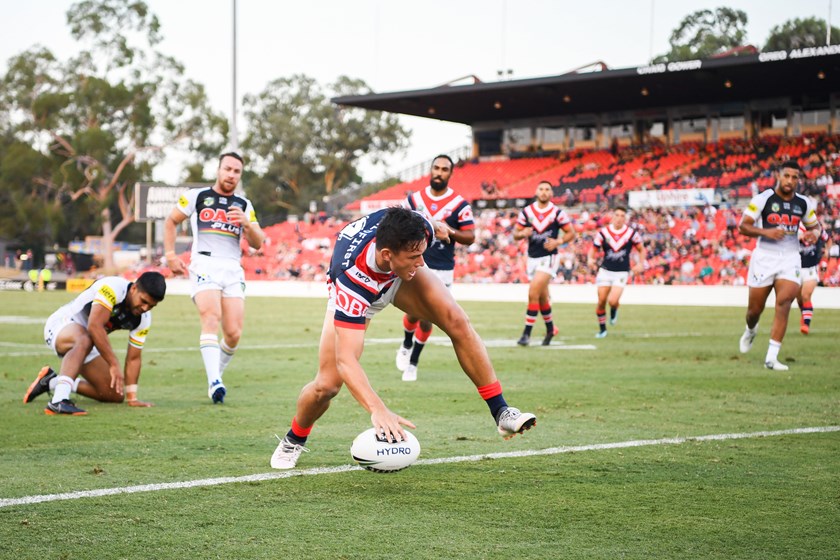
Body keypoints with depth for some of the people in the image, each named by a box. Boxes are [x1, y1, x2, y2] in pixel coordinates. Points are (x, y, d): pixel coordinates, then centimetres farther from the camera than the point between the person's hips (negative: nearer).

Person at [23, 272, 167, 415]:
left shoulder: (144, 319, -6)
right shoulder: (113, 288, -28)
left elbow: (133, 358, 0)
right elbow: (94, 326, -37)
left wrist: (132, 398, -5)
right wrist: (114, 365, -37)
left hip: (87, 341, 8)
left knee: (115, 395, 6)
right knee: (85, 341, -42)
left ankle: (52, 382, 20)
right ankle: (59, 401, -53)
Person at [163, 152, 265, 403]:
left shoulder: (244, 205, 18)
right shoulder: (197, 196, 11)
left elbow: (257, 243, 11)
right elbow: (171, 221, 20)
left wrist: (247, 224, -8)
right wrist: (171, 255, 10)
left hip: (233, 271, 3)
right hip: (204, 266, -3)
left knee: (233, 333, -7)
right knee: (211, 318, -25)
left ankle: (216, 374, 17)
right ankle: (214, 382, -34)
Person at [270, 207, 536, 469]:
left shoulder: (420, 230, -36)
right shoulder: (350, 280, -47)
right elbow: (345, 359, -50)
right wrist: (378, 409, -62)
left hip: (399, 278, 3)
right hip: (357, 293, -3)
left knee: (457, 321, -23)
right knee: (326, 385, -12)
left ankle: (501, 412, -15)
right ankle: (293, 440, 21)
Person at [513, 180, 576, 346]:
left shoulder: (557, 213, -5)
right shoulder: (526, 211, 3)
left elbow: (571, 233, 0)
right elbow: (515, 234, 7)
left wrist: (558, 242, -17)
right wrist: (523, 234, -16)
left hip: (549, 258, -4)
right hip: (532, 258, 4)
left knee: (533, 293, -17)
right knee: (542, 296, 14)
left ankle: (527, 333, -14)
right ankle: (550, 328, 34)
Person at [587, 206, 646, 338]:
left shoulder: (631, 233, -3)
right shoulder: (603, 232, -2)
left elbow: (642, 250, 8)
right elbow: (593, 248, 5)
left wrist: (640, 264, -8)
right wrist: (590, 259, -16)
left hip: (621, 273, -1)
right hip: (605, 271, 2)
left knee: (613, 301, -17)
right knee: (601, 301, -2)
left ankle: (614, 310, 21)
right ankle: (602, 329, 17)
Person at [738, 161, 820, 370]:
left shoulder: (804, 203, 6)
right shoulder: (763, 199, -6)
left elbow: (814, 226, 20)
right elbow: (743, 226, -7)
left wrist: (812, 234, -4)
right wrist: (766, 232, -22)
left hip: (790, 259, 2)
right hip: (764, 257, -2)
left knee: (784, 304, -15)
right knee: (755, 309, 7)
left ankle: (771, 357, -13)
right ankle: (751, 330, 45)